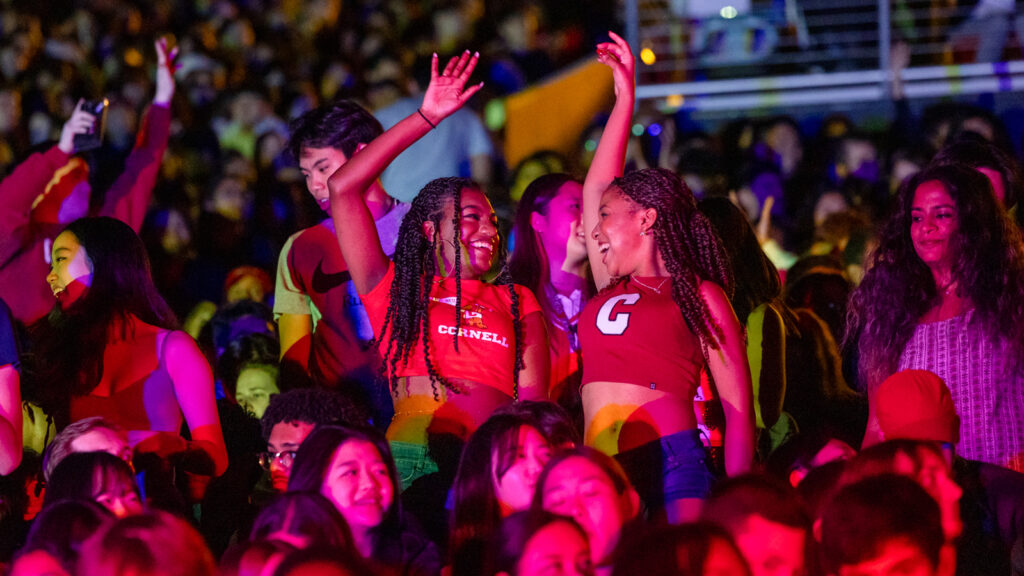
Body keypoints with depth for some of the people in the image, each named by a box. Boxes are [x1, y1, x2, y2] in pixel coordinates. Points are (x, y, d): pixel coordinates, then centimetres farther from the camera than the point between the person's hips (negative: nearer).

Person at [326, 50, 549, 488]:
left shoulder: (517, 303, 27)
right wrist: (425, 118, 16)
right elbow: (343, 187, 13)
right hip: (409, 458, -2)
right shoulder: (395, 291, 20)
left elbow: (534, 400, 19)